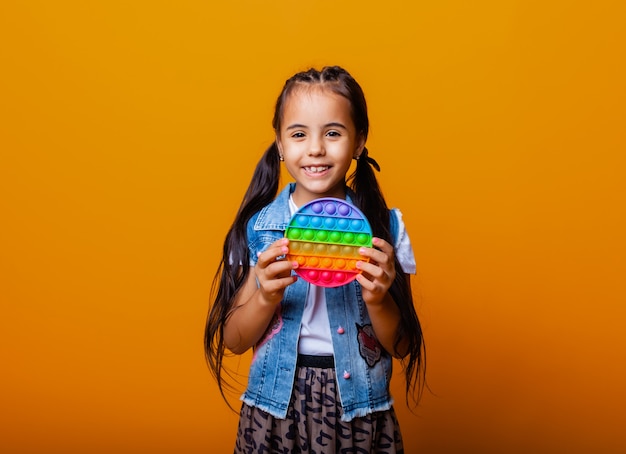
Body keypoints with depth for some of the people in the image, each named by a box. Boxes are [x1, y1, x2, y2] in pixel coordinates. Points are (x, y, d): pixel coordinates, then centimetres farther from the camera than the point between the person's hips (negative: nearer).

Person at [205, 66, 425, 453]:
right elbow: (234, 341, -2)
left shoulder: (385, 227, -7)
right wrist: (266, 297, -20)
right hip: (276, 410, 1)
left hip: (359, 410, 0)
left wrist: (377, 300, -21)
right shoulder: (258, 227, -6)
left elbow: (401, 346, -2)